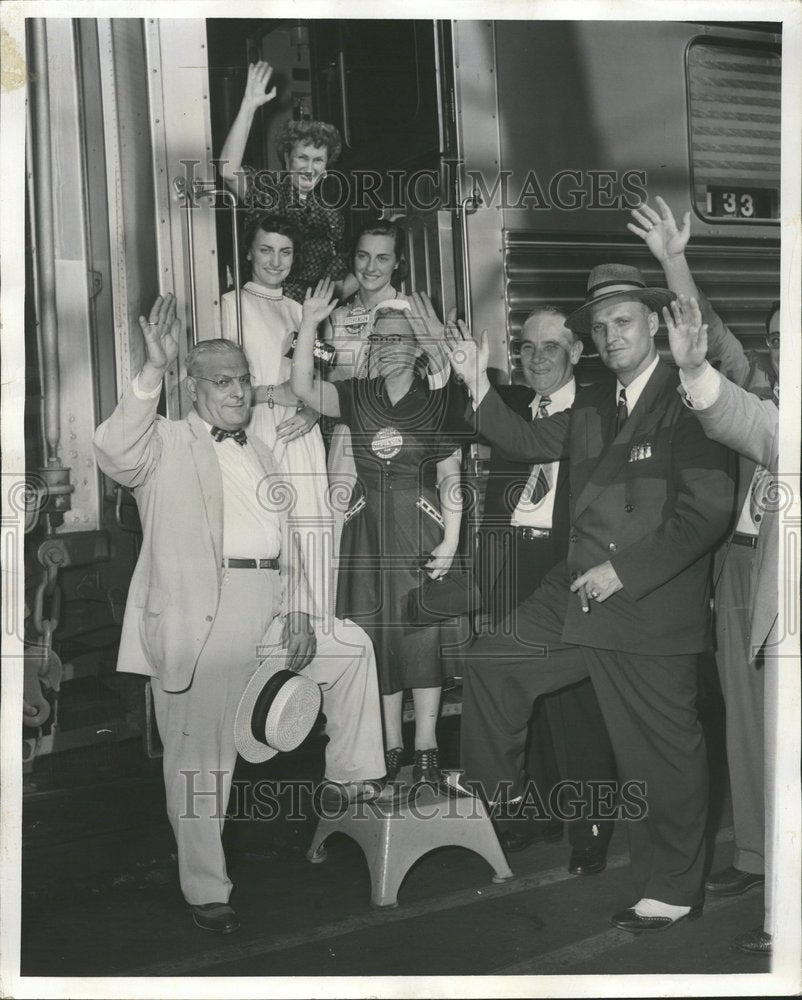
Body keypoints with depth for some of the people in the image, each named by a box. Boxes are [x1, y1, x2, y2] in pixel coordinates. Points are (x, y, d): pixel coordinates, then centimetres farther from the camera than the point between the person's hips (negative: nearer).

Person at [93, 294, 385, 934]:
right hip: (198, 614, -6)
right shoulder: (167, 444, 0)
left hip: (266, 605, 7)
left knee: (352, 646, 13)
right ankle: (206, 892, 12)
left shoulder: (260, 452, 20)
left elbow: (286, 538, 17)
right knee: (201, 755, 0)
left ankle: (352, 776, 23)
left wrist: (298, 610, 4)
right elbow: (115, 453, -23)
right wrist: (154, 369, -32)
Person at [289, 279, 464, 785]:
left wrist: (450, 539, -8)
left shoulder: (438, 402, 1)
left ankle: (427, 746, 11)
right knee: (376, 636, 5)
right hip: (368, 528, 3)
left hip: (421, 527, -2)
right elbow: (304, 387, -9)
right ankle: (391, 745, 17)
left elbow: (450, 476, -1)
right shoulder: (357, 396, 7)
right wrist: (310, 324, -16)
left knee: (422, 635, -1)